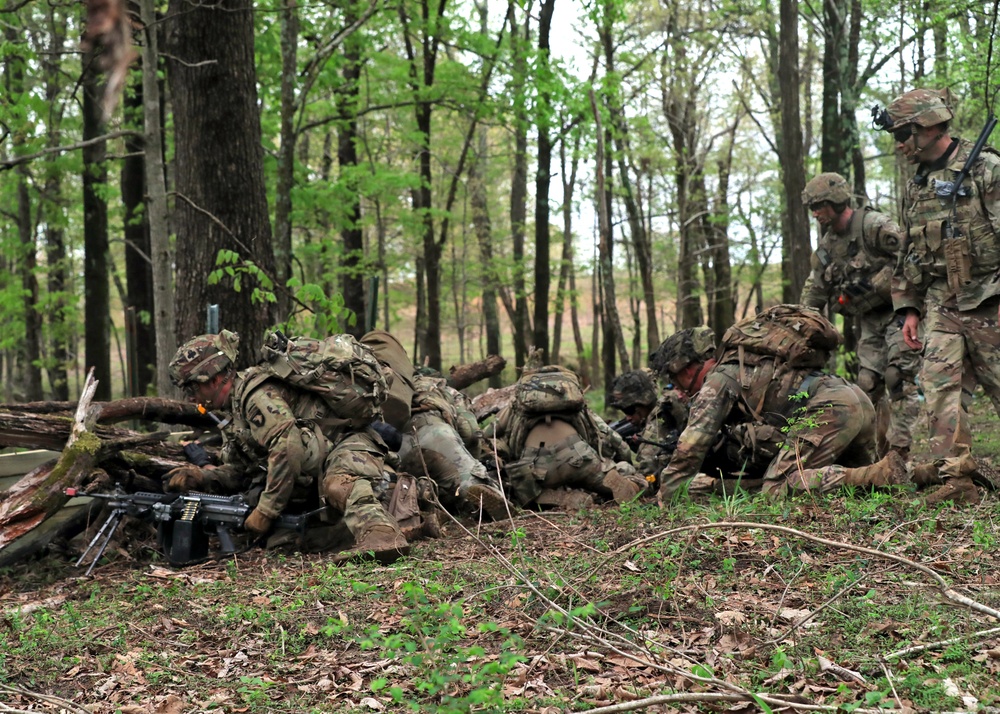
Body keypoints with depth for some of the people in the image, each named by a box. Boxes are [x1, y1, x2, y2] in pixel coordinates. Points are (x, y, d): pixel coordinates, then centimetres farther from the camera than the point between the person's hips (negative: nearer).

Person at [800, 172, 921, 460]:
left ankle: (900, 449, -17)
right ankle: (879, 446, 11)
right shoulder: (826, 245, 10)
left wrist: (875, 284, -22)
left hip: (898, 312, -8)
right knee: (868, 383, 4)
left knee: (899, 377, -15)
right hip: (870, 321, 8)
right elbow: (814, 290, 18)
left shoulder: (875, 225, -14)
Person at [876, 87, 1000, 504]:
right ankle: (958, 478, -9)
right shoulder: (916, 186, 14)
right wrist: (909, 307, 14)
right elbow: (910, 254, 20)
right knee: (939, 386, -7)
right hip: (941, 304, 6)